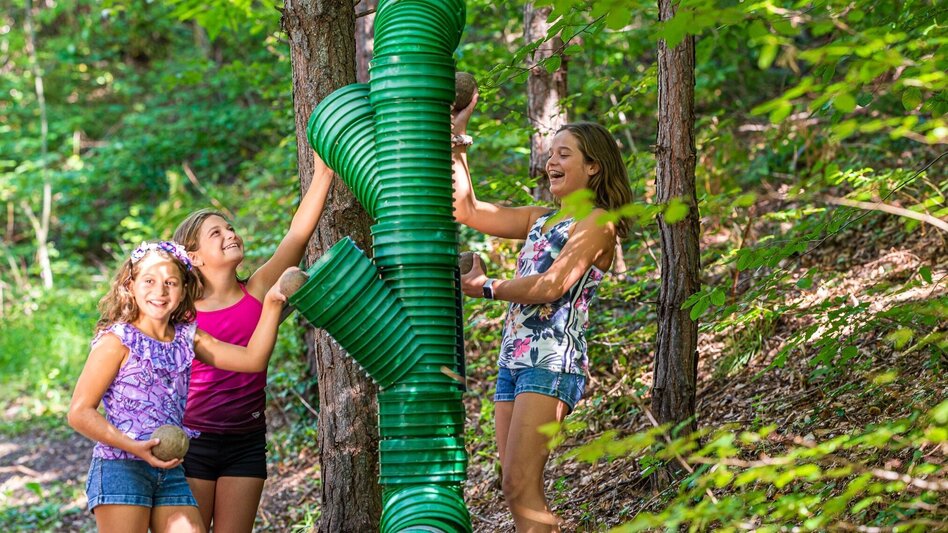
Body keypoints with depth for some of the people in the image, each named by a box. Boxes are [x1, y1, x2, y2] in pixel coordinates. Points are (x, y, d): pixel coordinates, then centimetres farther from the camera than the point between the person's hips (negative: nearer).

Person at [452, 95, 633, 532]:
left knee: (522, 489, -17)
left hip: (552, 362, -8)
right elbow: (467, 210, 22)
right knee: (517, 491, 3)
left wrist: (485, 287, -4)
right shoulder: (542, 219, 21)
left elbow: (552, 286, -14)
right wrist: (458, 143, 19)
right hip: (514, 359, 8)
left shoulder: (597, 223, -3)